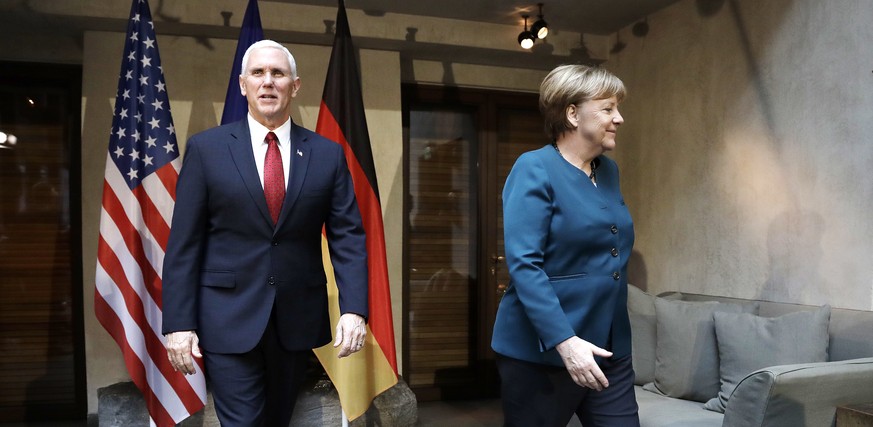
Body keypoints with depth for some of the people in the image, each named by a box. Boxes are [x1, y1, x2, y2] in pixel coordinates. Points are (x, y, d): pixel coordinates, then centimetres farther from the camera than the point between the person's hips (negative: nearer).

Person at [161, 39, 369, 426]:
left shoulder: (327, 154, 3)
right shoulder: (206, 148, -1)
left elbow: (348, 237, 0)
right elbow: (183, 244, -2)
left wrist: (354, 308, -12)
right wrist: (178, 323, -7)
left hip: (297, 320, 3)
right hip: (228, 320, -2)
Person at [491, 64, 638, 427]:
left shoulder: (609, 171, 10)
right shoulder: (534, 169, -11)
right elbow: (523, 264, -20)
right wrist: (564, 340, -26)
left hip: (610, 348, 7)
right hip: (541, 351, -6)